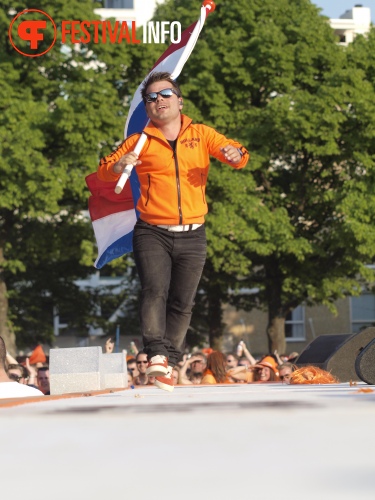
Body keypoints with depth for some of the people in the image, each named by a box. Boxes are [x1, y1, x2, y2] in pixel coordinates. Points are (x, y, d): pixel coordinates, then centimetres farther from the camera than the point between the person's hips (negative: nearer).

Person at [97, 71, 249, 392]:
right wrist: (119, 166, -18)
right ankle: (157, 355, -31)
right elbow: (104, 172, 6)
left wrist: (235, 155, -20)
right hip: (153, 233, -2)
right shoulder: (140, 141, 6)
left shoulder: (201, 135, 9)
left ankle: (169, 363, 13)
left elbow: (238, 155, 5)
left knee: (182, 304, 3)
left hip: (192, 236, 2)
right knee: (155, 290, -22)